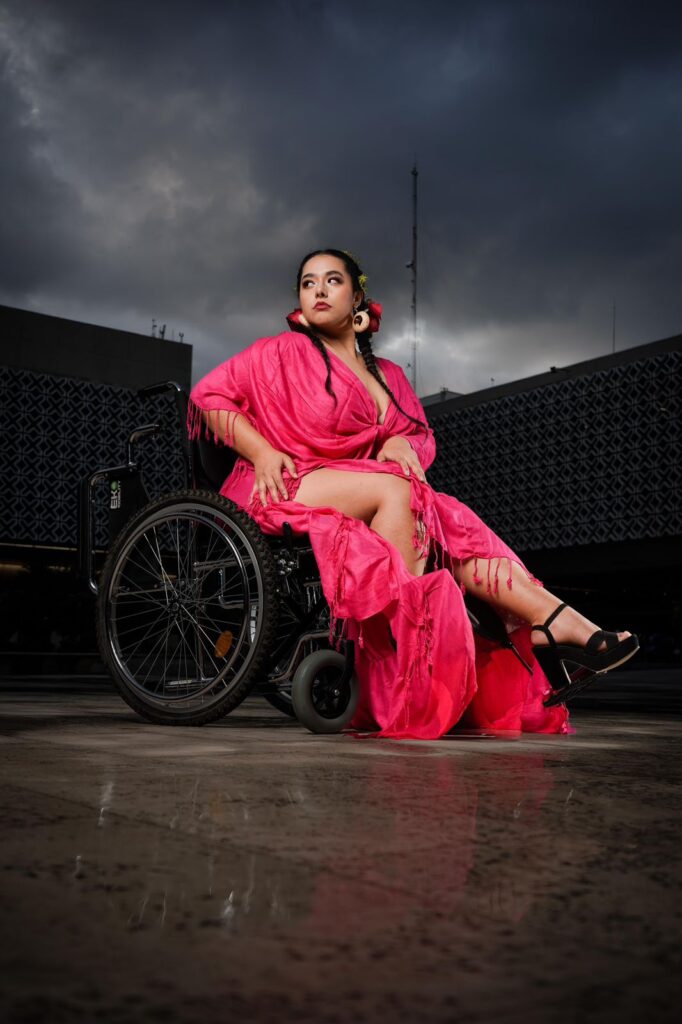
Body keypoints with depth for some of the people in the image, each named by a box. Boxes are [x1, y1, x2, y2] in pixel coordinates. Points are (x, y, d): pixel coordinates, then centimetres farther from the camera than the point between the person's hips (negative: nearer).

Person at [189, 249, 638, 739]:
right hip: (282, 490, -5)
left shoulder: (388, 375, 20)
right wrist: (262, 452, -13)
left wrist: (402, 443, -8)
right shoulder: (285, 352, 6)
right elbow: (210, 393, 1)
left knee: (448, 526, -20)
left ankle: (540, 636, -33)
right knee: (393, 488, -31)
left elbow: (423, 435, 17)